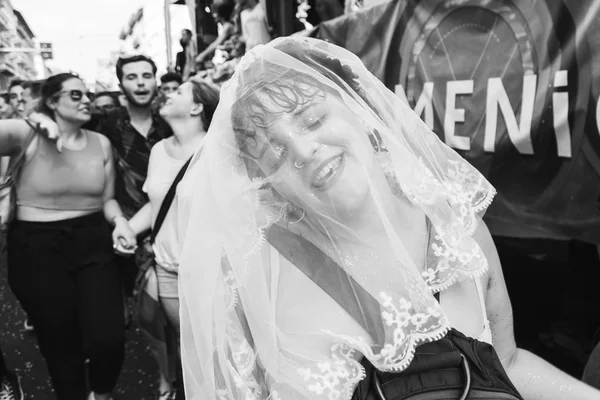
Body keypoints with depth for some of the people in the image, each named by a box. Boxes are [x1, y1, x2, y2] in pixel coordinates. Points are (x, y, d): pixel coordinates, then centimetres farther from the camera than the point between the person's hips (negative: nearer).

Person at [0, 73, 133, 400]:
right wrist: (32, 124, -30)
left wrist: (121, 222, -7)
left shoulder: (101, 143, 6)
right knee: (59, 343, 10)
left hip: (93, 243, 2)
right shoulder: (27, 135, -5)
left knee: (108, 340, -7)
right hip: (37, 248, -2)